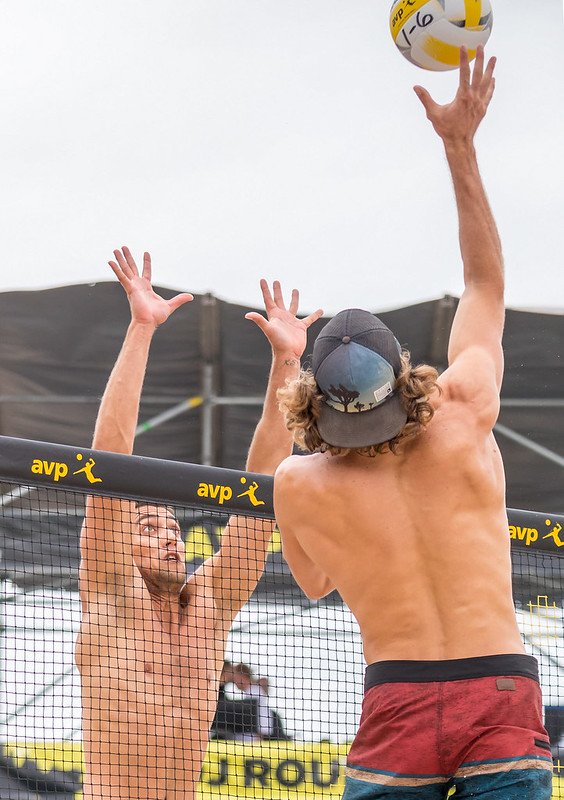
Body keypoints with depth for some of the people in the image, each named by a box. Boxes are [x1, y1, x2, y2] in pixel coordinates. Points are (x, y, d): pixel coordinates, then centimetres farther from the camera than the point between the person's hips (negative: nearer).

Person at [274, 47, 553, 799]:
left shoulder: (298, 486, -1)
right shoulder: (466, 417, 0)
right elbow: (487, 284, 16)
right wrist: (461, 145, 21)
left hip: (397, 708, 0)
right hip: (502, 695, 0)